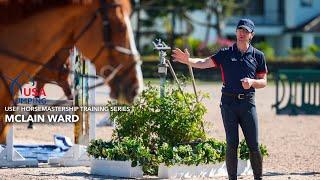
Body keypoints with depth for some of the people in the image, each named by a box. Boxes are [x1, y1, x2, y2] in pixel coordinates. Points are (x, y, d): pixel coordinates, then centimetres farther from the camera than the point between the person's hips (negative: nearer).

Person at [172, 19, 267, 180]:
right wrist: (188, 60, -26)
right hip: (228, 102, 0)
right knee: (232, 144, -2)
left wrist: (252, 82, -12)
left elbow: (263, 82, 9)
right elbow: (204, 63, -7)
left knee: (254, 145, 0)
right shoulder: (225, 53, 5)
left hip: (247, 102, 0)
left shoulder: (258, 56, 7)